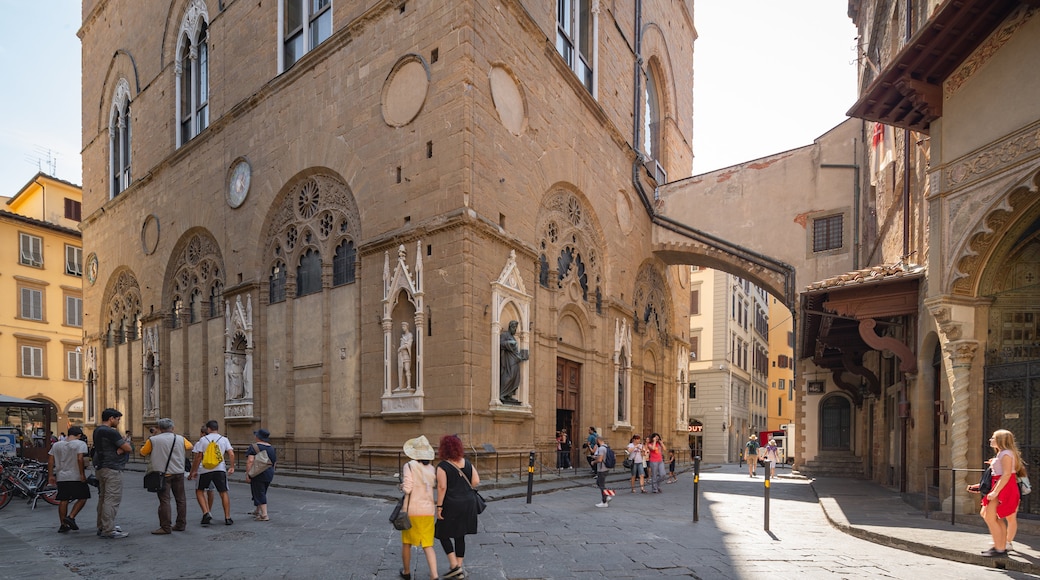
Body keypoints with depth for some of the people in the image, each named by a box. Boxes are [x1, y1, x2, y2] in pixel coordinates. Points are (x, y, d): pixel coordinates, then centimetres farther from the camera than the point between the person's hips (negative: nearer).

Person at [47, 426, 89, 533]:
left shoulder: (56, 445, 12)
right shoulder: (80, 444, -5)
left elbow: (50, 461, 9)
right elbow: (80, 459, -16)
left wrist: (50, 476, 13)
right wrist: (82, 474, -12)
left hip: (61, 477, 6)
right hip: (76, 477, -6)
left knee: (63, 500, 10)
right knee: (82, 498, 5)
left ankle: (63, 525, 13)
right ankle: (71, 517, -9)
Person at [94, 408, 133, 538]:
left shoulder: (98, 431, 14)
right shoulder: (111, 432, -17)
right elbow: (128, 448, -14)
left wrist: (121, 448, -6)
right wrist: (124, 444, 5)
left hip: (100, 468, 11)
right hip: (112, 469, -11)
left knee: (103, 498, 16)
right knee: (112, 500, -8)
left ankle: (101, 528, 23)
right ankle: (109, 531, -8)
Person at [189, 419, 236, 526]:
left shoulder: (203, 440, 3)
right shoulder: (224, 439, 7)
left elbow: (198, 458, 0)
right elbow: (231, 454, -2)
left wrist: (193, 472, 6)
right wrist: (232, 467, 7)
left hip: (205, 469, -1)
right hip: (220, 469, 2)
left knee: (199, 491, 16)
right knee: (223, 493, 8)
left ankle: (206, 513, 0)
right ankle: (227, 518, 6)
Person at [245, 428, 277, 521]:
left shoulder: (254, 447, -9)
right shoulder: (272, 448, 10)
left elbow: (250, 461, -19)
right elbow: (274, 462, 15)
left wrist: (247, 475, -17)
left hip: (257, 474, -6)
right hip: (269, 474, 6)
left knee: (259, 494, -2)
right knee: (261, 493, 21)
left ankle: (264, 515, -7)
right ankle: (257, 511, 33)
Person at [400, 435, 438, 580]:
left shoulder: (409, 466, -12)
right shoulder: (432, 469, 3)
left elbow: (407, 489, -15)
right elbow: (436, 488, 5)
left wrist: (402, 486, 3)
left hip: (412, 510, -3)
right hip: (428, 510, 3)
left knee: (406, 542, 19)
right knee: (428, 545, 8)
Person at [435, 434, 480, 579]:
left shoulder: (442, 466, -11)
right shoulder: (467, 463, 5)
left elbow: (442, 487, -17)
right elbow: (476, 481, 1)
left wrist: (439, 506, -12)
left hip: (451, 504, -6)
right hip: (468, 503, 6)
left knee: (444, 535, 8)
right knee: (460, 536, 14)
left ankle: (454, 566, 0)